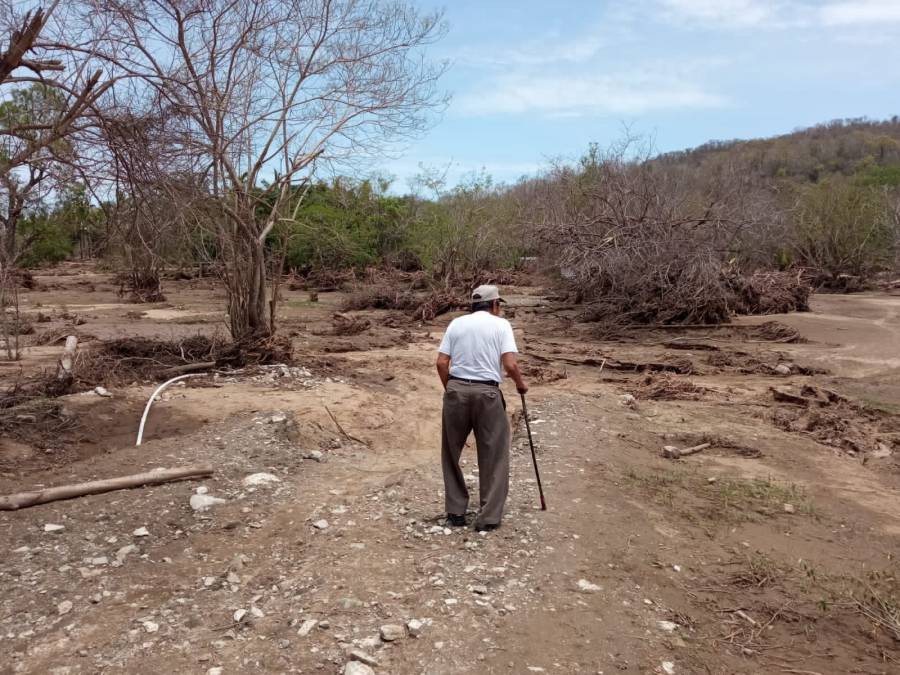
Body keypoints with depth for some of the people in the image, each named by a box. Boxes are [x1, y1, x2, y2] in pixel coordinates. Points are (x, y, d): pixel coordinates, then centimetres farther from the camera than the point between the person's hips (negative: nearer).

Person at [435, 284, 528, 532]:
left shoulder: (456, 323, 8)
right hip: (487, 394, -3)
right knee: (493, 456, 10)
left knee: (452, 453, 16)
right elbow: (510, 364, -10)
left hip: (456, 390, 3)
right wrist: (520, 384, 9)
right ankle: (489, 517, 14)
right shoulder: (501, 324, 1)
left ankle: (455, 512, 22)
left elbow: (441, 363, 2)